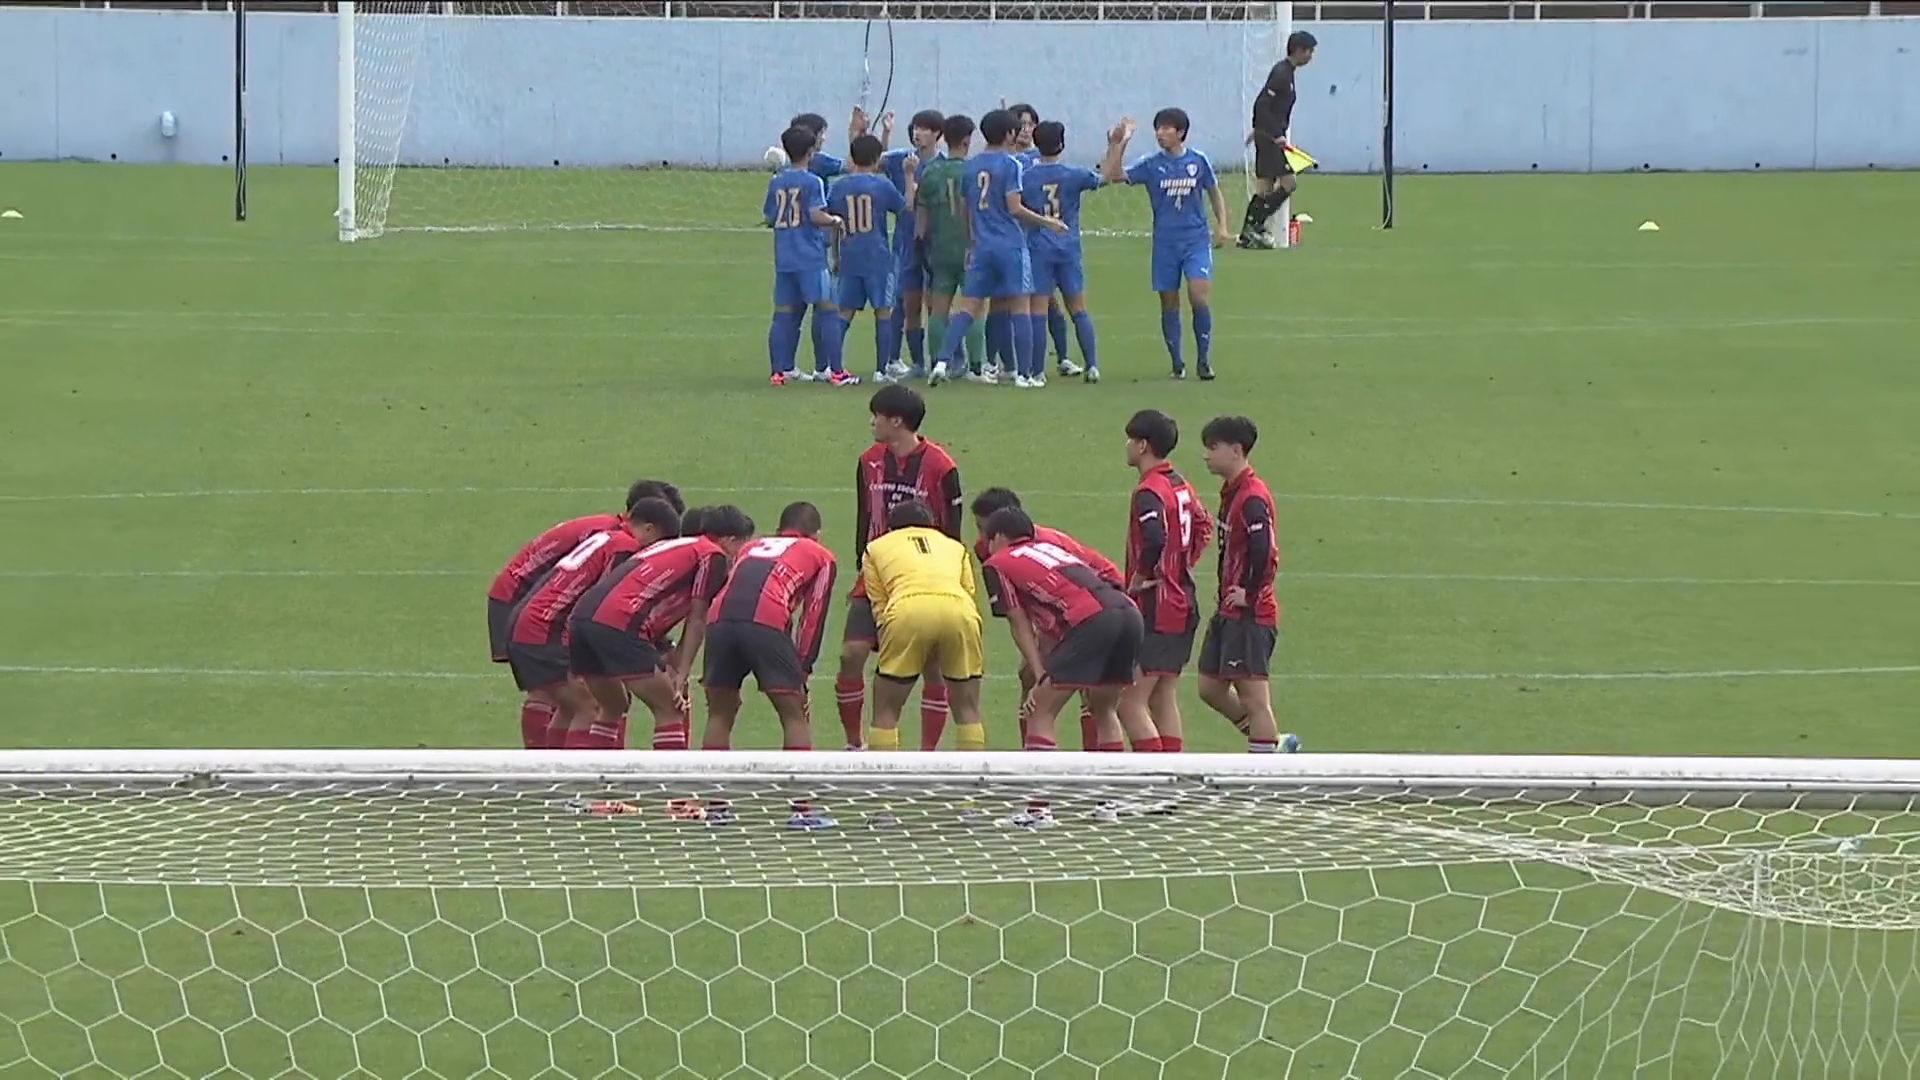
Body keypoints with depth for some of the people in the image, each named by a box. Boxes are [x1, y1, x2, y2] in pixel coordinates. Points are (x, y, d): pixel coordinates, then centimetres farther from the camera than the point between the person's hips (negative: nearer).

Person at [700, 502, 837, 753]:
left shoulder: (749, 548, 38)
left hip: (720, 620, 4)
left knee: (719, 716, 19)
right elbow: (814, 617, 17)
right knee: (795, 718, 8)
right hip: (766, 625, -4)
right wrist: (803, 669, 18)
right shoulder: (820, 556, 26)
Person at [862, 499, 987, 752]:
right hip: (959, 611, 2)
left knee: (886, 711, 12)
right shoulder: (954, 546, 35)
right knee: (967, 710, 17)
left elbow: (879, 607, 20)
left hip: (907, 610, -2)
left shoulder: (876, 547, 31)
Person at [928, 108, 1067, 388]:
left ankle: (943, 360, -11)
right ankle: (1024, 372, -1)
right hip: (1010, 245, -5)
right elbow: (1014, 208, -12)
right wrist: (1047, 222, -1)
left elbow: (964, 210, 15)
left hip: (982, 247, 5)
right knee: (1019, 307, 1)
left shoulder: (970, 167, 11)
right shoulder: (1010, 164, -6)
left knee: (969, 308, 5)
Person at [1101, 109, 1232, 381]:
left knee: (1200, 295, -15)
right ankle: (1177, 364, 14)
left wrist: (1221, 225, 6)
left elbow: (1214, 192, 14)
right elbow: (1112, 175, -7)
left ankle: (1204, 359, -2)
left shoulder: (1198, 161, 1)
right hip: (1165, 243, 1)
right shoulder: (1151, 165, 0)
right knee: (1169, 304, 4)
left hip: (1196, 239, -1)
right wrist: (1117, 145, -16)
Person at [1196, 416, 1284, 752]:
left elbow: (1265, 551, -30)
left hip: (1250, 613, -10)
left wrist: (1250, 592, -19)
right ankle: (1272, 744, 25)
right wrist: (1228, 594, 13)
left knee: (1253, 698, -6)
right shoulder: (1232, 493, 13)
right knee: (1211, 687, 15)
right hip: (1229, 611, 10)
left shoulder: (1251, 498, -18)